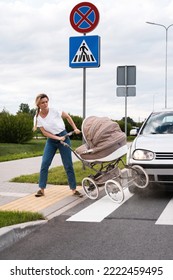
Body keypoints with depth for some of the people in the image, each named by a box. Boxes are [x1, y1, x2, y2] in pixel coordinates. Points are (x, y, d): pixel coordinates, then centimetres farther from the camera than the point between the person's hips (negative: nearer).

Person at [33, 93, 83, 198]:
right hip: (51, 140, 3)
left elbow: (68, 117, 0)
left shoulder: (54, 111, -14)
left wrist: (75, 128, -2)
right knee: (44, 164, -3)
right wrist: (58, 138, -18)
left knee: (68, 165, -2)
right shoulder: (37, 117, -7)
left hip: (63, 137, -3)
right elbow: (45, 132, -7)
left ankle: (74, 189, 6)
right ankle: (41, 189, 7)